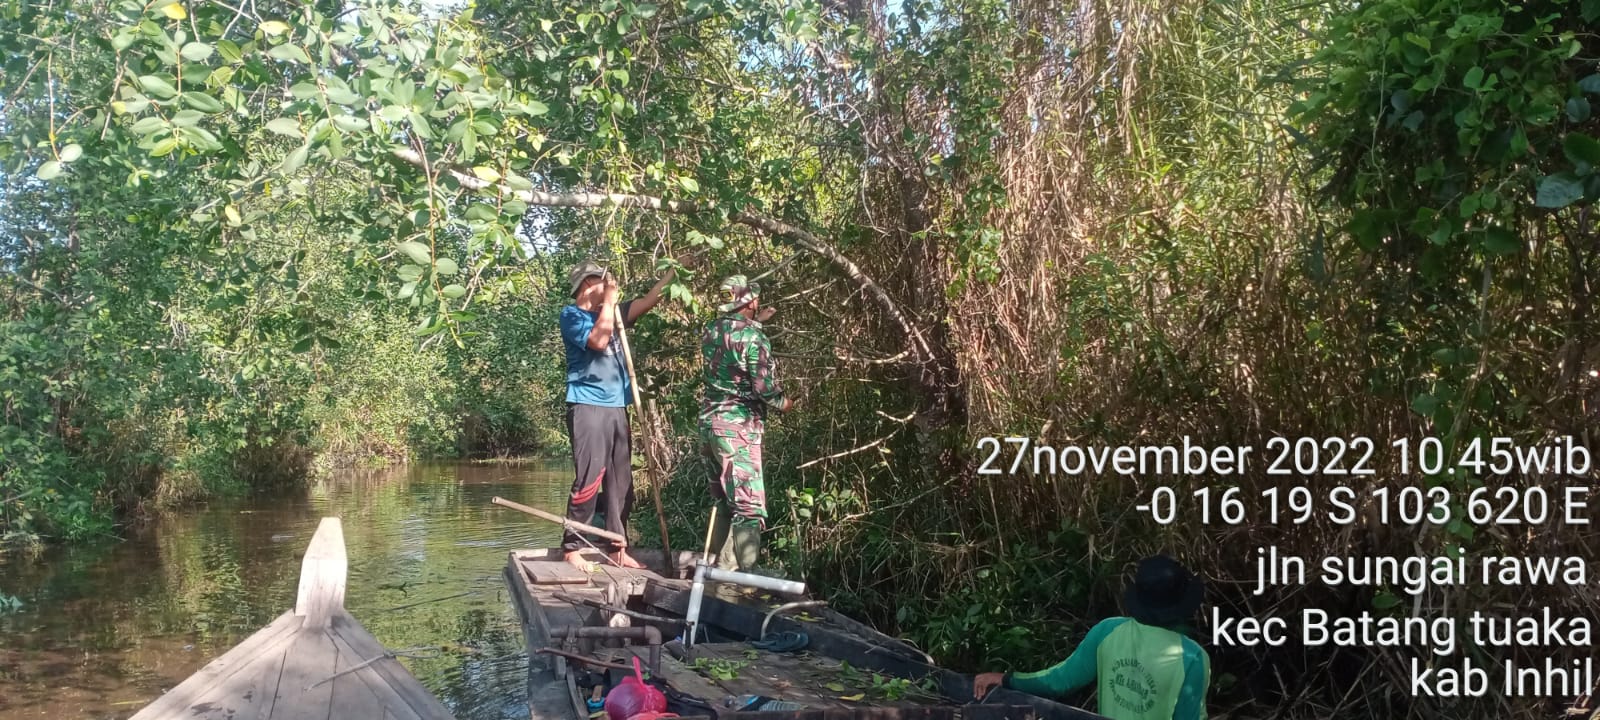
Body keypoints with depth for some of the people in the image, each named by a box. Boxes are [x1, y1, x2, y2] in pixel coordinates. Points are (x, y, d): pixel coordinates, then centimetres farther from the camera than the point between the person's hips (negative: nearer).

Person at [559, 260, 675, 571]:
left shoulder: (611, 313, 18)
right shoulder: (571, 315, -3)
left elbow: (648, 301, 20)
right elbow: (598, 340, -20)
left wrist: (672, 272, 14)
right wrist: (609, 301, -11)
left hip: (617, 408, 8)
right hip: (588, 407, -8)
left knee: (621, 481, 7)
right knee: (589, 480, -13)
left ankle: (617, 548, 12)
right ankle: (572, 548, -6)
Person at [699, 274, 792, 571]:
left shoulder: (711, 331, 8)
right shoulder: (753, 337, -14)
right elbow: (765, 386, -15)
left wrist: (755, 322, 33)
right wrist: (785, 402, 4)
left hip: (710, 423, 8)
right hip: (737, 428, -8)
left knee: (724, 501, 17)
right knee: (749, 508, -7)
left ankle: (721, 569, 23)